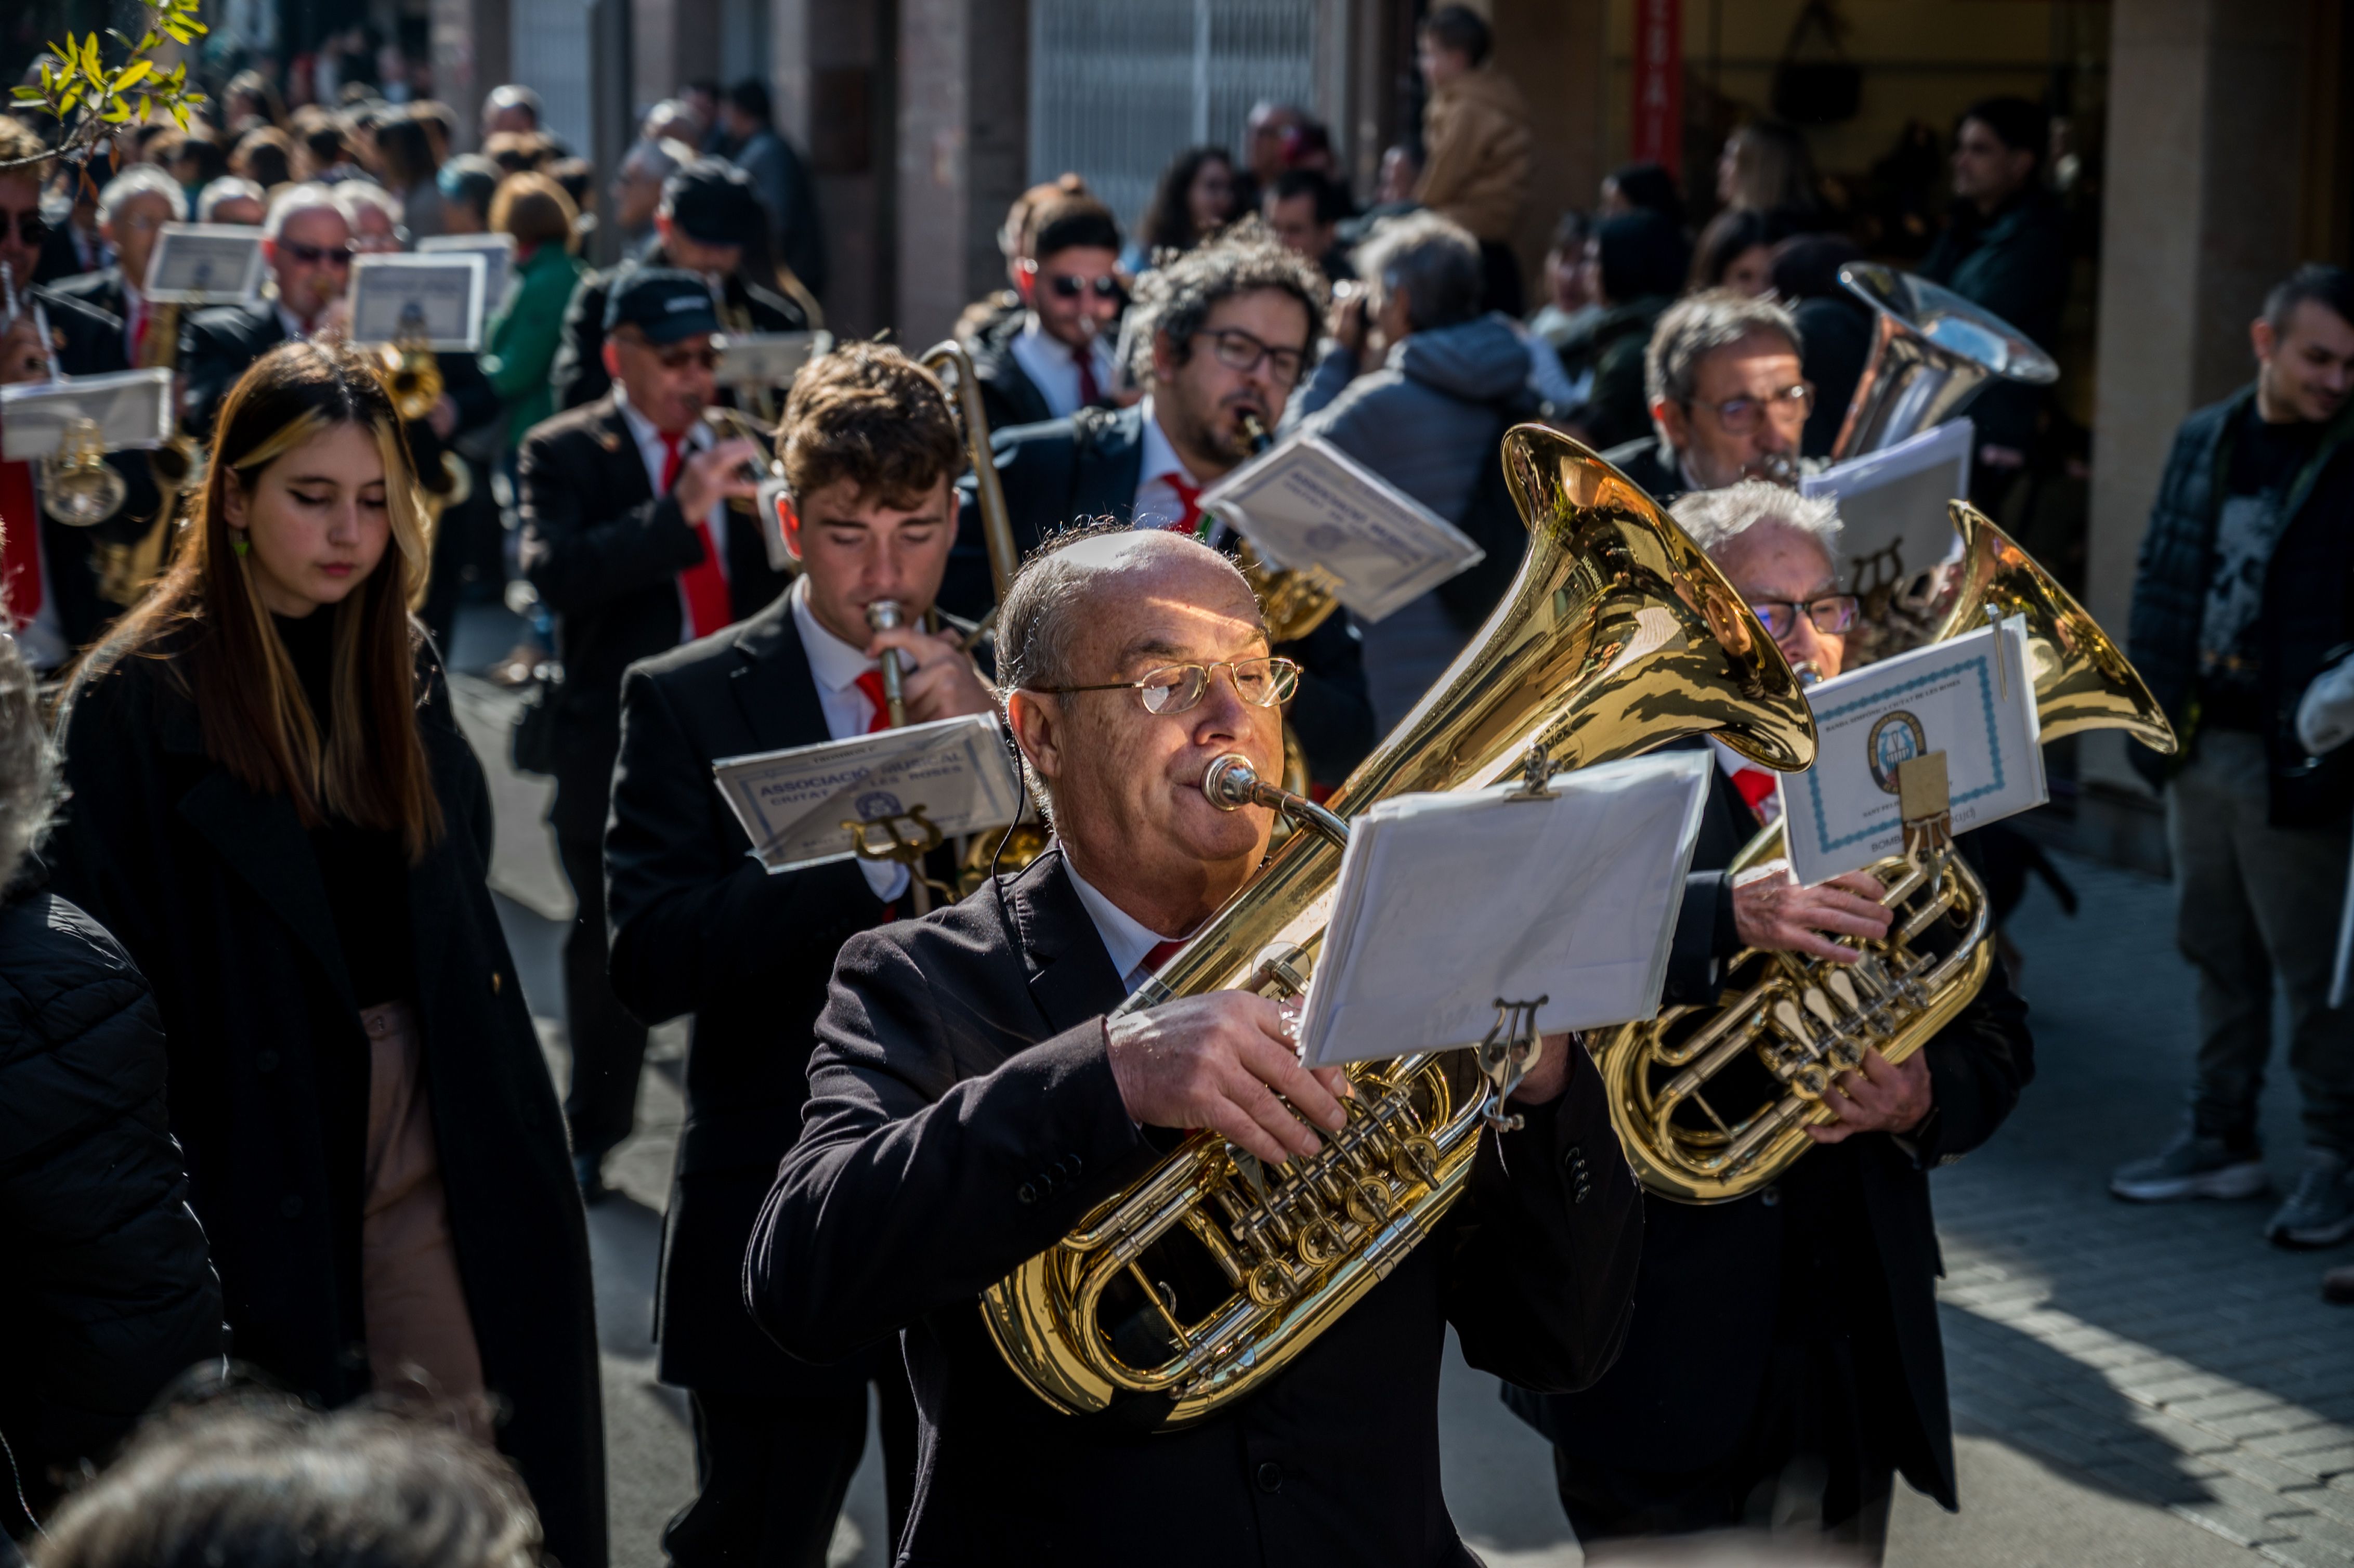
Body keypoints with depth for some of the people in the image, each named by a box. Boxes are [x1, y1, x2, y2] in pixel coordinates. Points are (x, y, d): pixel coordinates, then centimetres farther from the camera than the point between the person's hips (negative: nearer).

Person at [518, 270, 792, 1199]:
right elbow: (554, 572, -21)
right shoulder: (566, 452, -3)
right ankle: (592, 1138, 18)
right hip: (618, 733, -3)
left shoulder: (737, 452, 12)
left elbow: (769, 594, 14)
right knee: (614, 942, 5)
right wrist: (679, 511, -29)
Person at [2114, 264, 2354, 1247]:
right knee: (2218, 953, 16)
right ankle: (2221, 1140, 28)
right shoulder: (2205, 442, 8)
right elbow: (2160, 579, 13)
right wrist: (2148, 704, 7)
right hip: (2201, 746, 6)